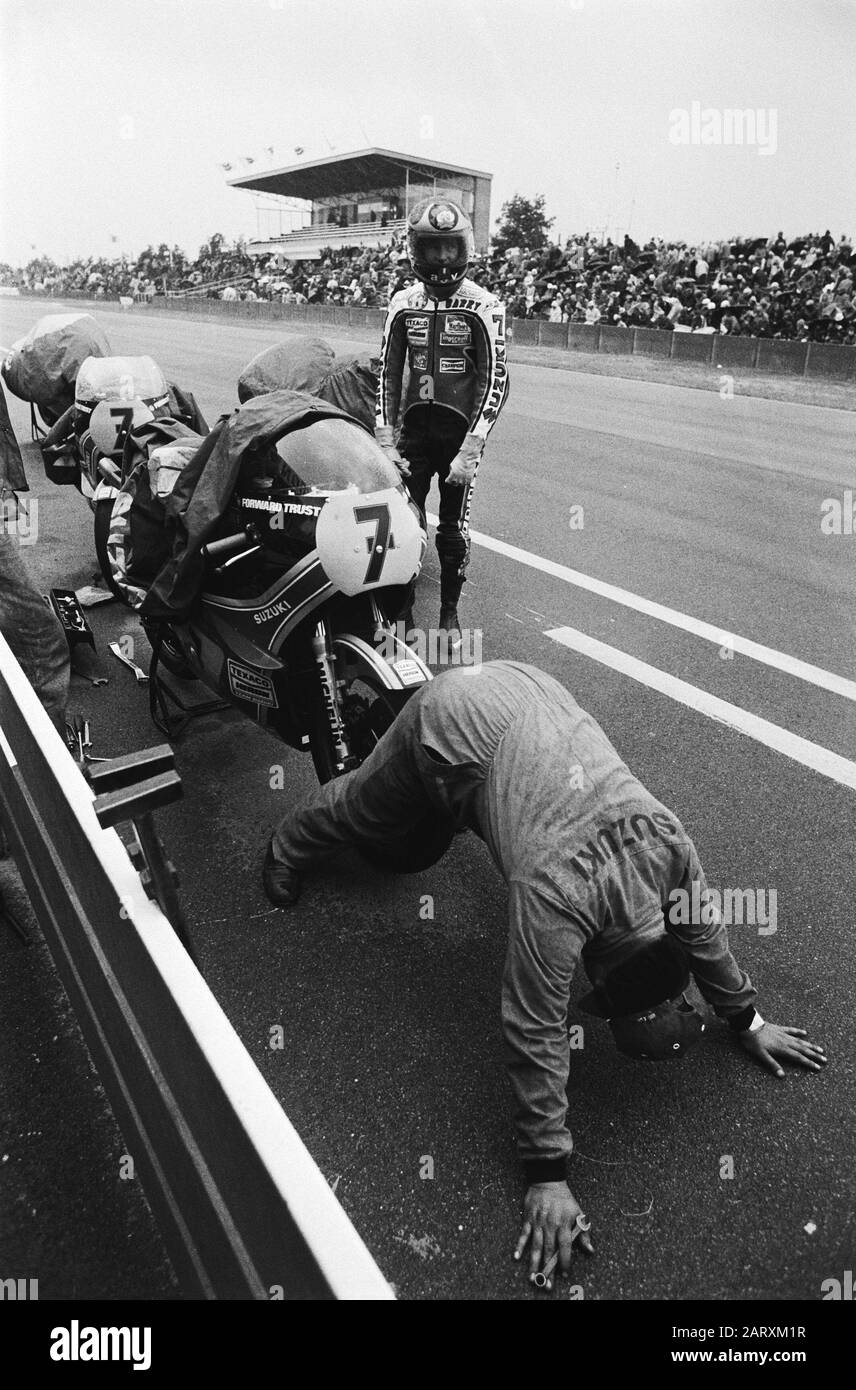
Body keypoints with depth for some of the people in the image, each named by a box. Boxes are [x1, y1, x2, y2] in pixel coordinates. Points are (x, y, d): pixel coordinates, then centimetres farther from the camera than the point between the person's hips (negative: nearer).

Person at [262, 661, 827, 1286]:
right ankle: (289, 848, 49)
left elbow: (701, 929, 0)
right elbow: (537, 1039, -27)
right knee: (381, 825, 22)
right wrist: (547, 1176, -20)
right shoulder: (556, 905, -36)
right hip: (451, 722, -4)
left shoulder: (670, 842, -21)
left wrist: (748, 1021, 11)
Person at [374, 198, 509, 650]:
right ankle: (402, 613, 15)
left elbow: (495, 382, -9)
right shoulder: (403, 304, 6)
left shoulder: (484, 307, -6)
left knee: (453, 531, 3)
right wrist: (385, 440, -1)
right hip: (414, 430, 3)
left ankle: (449, 615, 19)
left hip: (460, 434, -2)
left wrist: (470, 450, -17)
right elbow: (388, 374, 9)